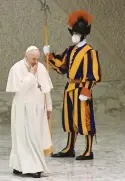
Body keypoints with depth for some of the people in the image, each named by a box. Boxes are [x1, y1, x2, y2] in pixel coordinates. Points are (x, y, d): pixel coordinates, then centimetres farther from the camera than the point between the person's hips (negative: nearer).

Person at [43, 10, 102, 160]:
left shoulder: (89, 52, -13)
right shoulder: (71, 50, 11)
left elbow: (92, 75, -17)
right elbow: (61, 66, 16)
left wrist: (85, 92, -20)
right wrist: (49, 55, 5)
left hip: (81, 90, -8)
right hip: (70, 89, 8)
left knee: (84, 119, -3)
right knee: (70, 119, 14)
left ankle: (89, 151, 4)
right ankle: (70, 149, 24)